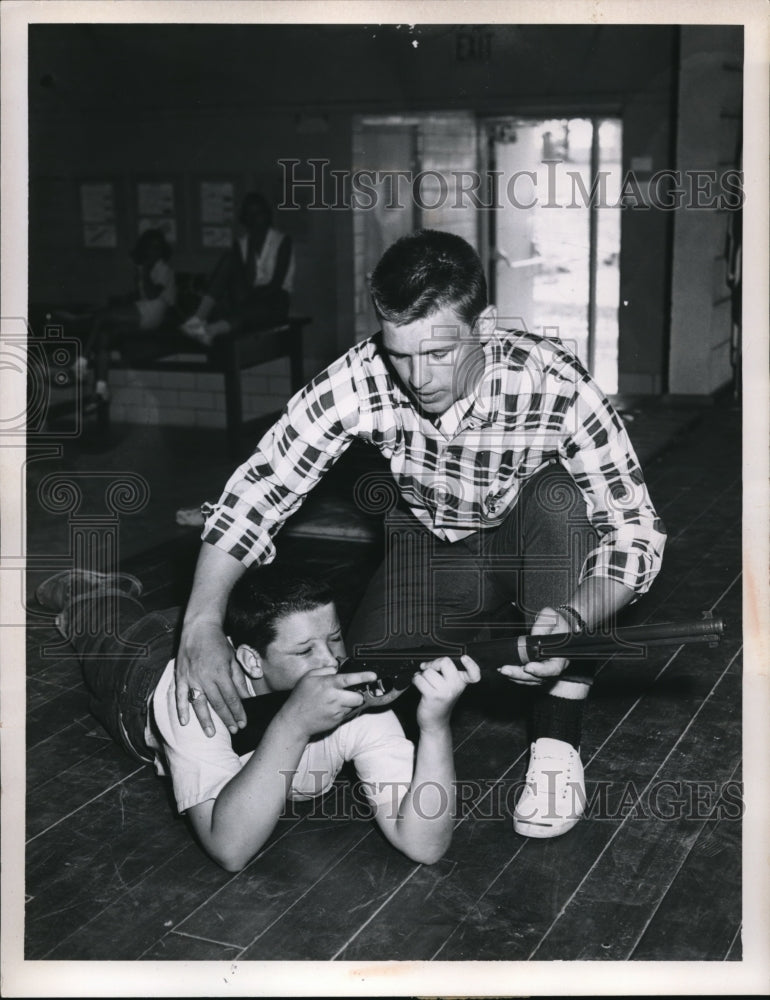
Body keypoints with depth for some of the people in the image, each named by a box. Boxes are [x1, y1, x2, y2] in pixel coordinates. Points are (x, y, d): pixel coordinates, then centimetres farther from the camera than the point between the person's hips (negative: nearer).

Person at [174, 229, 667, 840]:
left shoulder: (555, 387, -30)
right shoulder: (361, 381, -26)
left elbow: (636, 531, -27)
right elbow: (255, 491, -23)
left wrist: (573, 619, -47)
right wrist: (202, 623, -34)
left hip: (533, 555, -1)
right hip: (428, 555, 2)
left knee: (561, 494, -34)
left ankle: (558, 744, -22)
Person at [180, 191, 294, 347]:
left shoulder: (282, 242, 2)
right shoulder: (242, 245, 14)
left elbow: (276, 283, -9)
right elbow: (238, 280, 2)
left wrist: (249, 296, -20)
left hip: (274, 302, -3)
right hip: (249, 299, 3)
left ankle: (210, 331, -68)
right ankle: (199, 318, -43)